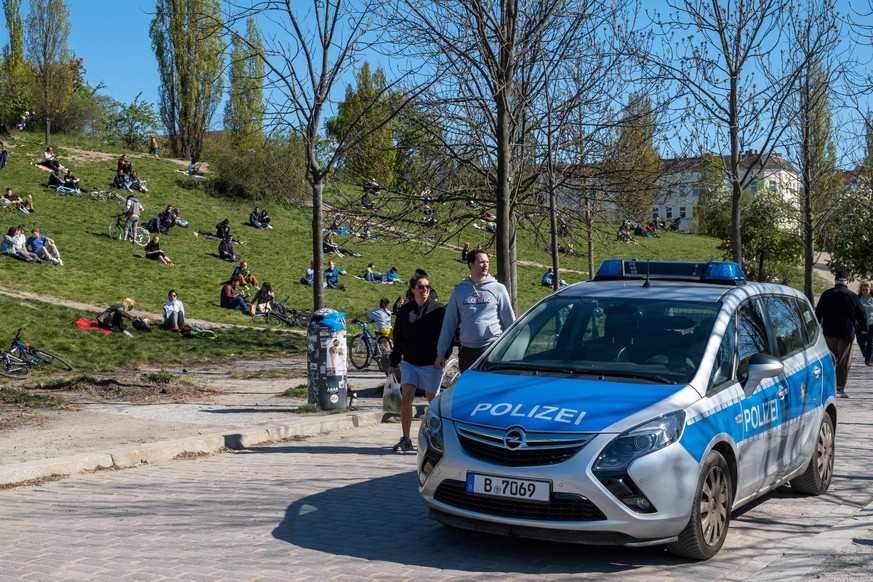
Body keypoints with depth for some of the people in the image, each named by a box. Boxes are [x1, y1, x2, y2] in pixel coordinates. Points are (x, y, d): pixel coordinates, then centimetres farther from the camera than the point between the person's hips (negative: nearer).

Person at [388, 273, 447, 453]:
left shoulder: (438, 310, -3)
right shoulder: (404, 311, 6)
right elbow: (398, 339, 12)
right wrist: (393, 362, 10)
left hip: (431, 364, -2)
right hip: (409, 362, 3)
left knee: (433, 401, 7)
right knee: (405, 399, -7)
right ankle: (406, 440, -2)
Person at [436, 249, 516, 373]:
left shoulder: (498, 288, 4)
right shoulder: (459, 291, 9)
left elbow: (509, 321, 6)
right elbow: (449, 324, 11)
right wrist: (441, 352, 9)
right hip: (467, 351, 3)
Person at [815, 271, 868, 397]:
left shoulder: (827, 294, 0)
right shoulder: (852, 296, -5)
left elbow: (818, 312, 3)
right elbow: (861, 313, 2)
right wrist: (863, 328, 16)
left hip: (829, 332, 3)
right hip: (846, 332, -2)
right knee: (844, 362, 1)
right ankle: (840, 388, -1)